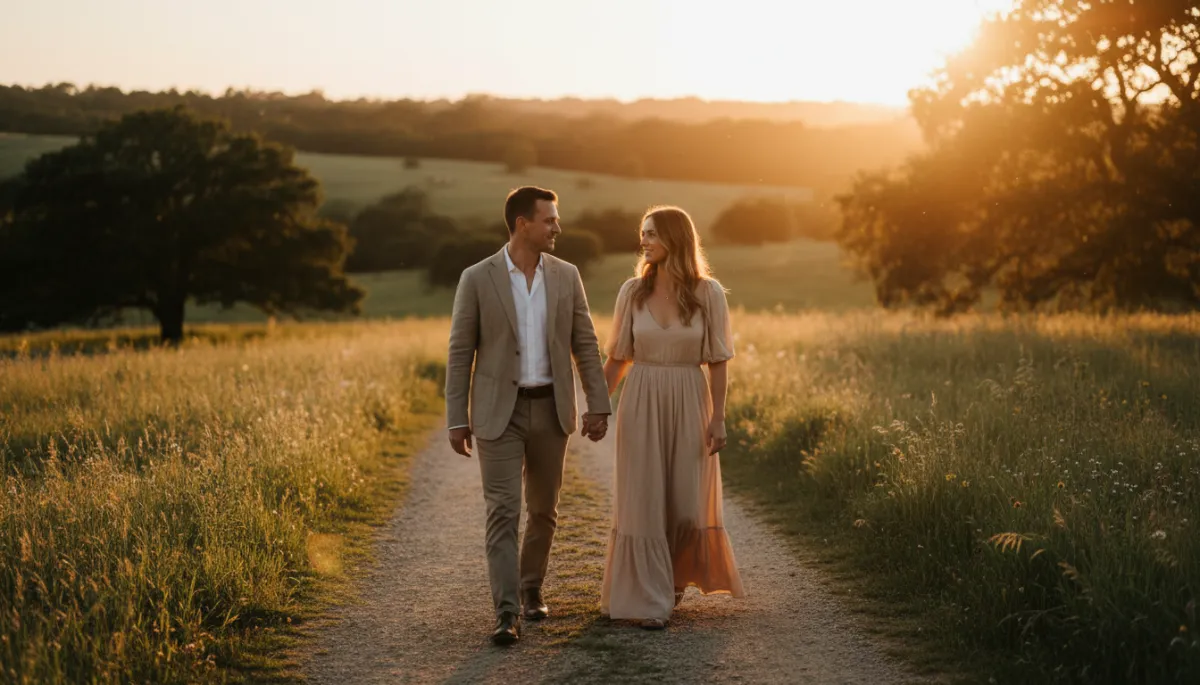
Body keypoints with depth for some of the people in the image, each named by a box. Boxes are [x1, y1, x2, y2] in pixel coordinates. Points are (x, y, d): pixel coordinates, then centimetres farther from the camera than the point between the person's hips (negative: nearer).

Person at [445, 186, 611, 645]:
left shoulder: (566, 276, 3)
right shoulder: (477, 278, -6)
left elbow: (585, 345, 6)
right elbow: (460, 353, -3)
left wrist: (598, 405, 0)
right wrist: (457, 420, -5)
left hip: (550, 410, 3)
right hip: (499, 412, -3)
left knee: (543, 510, 12)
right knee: (503, 512, -10)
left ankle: (530, 588, 33)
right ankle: (507, 615, -11)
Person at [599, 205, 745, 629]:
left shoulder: (708, 293, -4)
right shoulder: (633, 291, 1)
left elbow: (717, 361, -3)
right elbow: (618, 357, 6)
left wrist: (718, 418, -7)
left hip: (689, 403, -1)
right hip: (641, 405, 1)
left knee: (687, 502, 5)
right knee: (643, 501, -1)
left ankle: (676, 574, 35)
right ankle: (650, 601, 7)